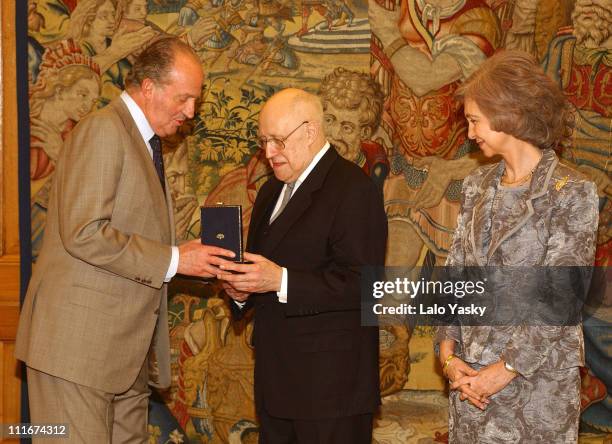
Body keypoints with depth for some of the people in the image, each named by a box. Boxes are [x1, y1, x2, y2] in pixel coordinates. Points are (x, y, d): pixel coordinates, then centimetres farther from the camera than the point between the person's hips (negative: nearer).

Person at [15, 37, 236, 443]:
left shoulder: (145, 142, 19)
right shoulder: (104, 129, -11)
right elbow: (84, 235, -20)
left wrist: (189, 256, 5)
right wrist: (172, 260, -16)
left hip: (127, 347, 9)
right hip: (78, 340, -9)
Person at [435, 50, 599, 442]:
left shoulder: (572, 192, -10)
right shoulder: (478, 186, 9)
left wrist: (503, 372, -15)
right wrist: (449, 354, -2)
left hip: (538, 378, -5)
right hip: (471, 378, 5)